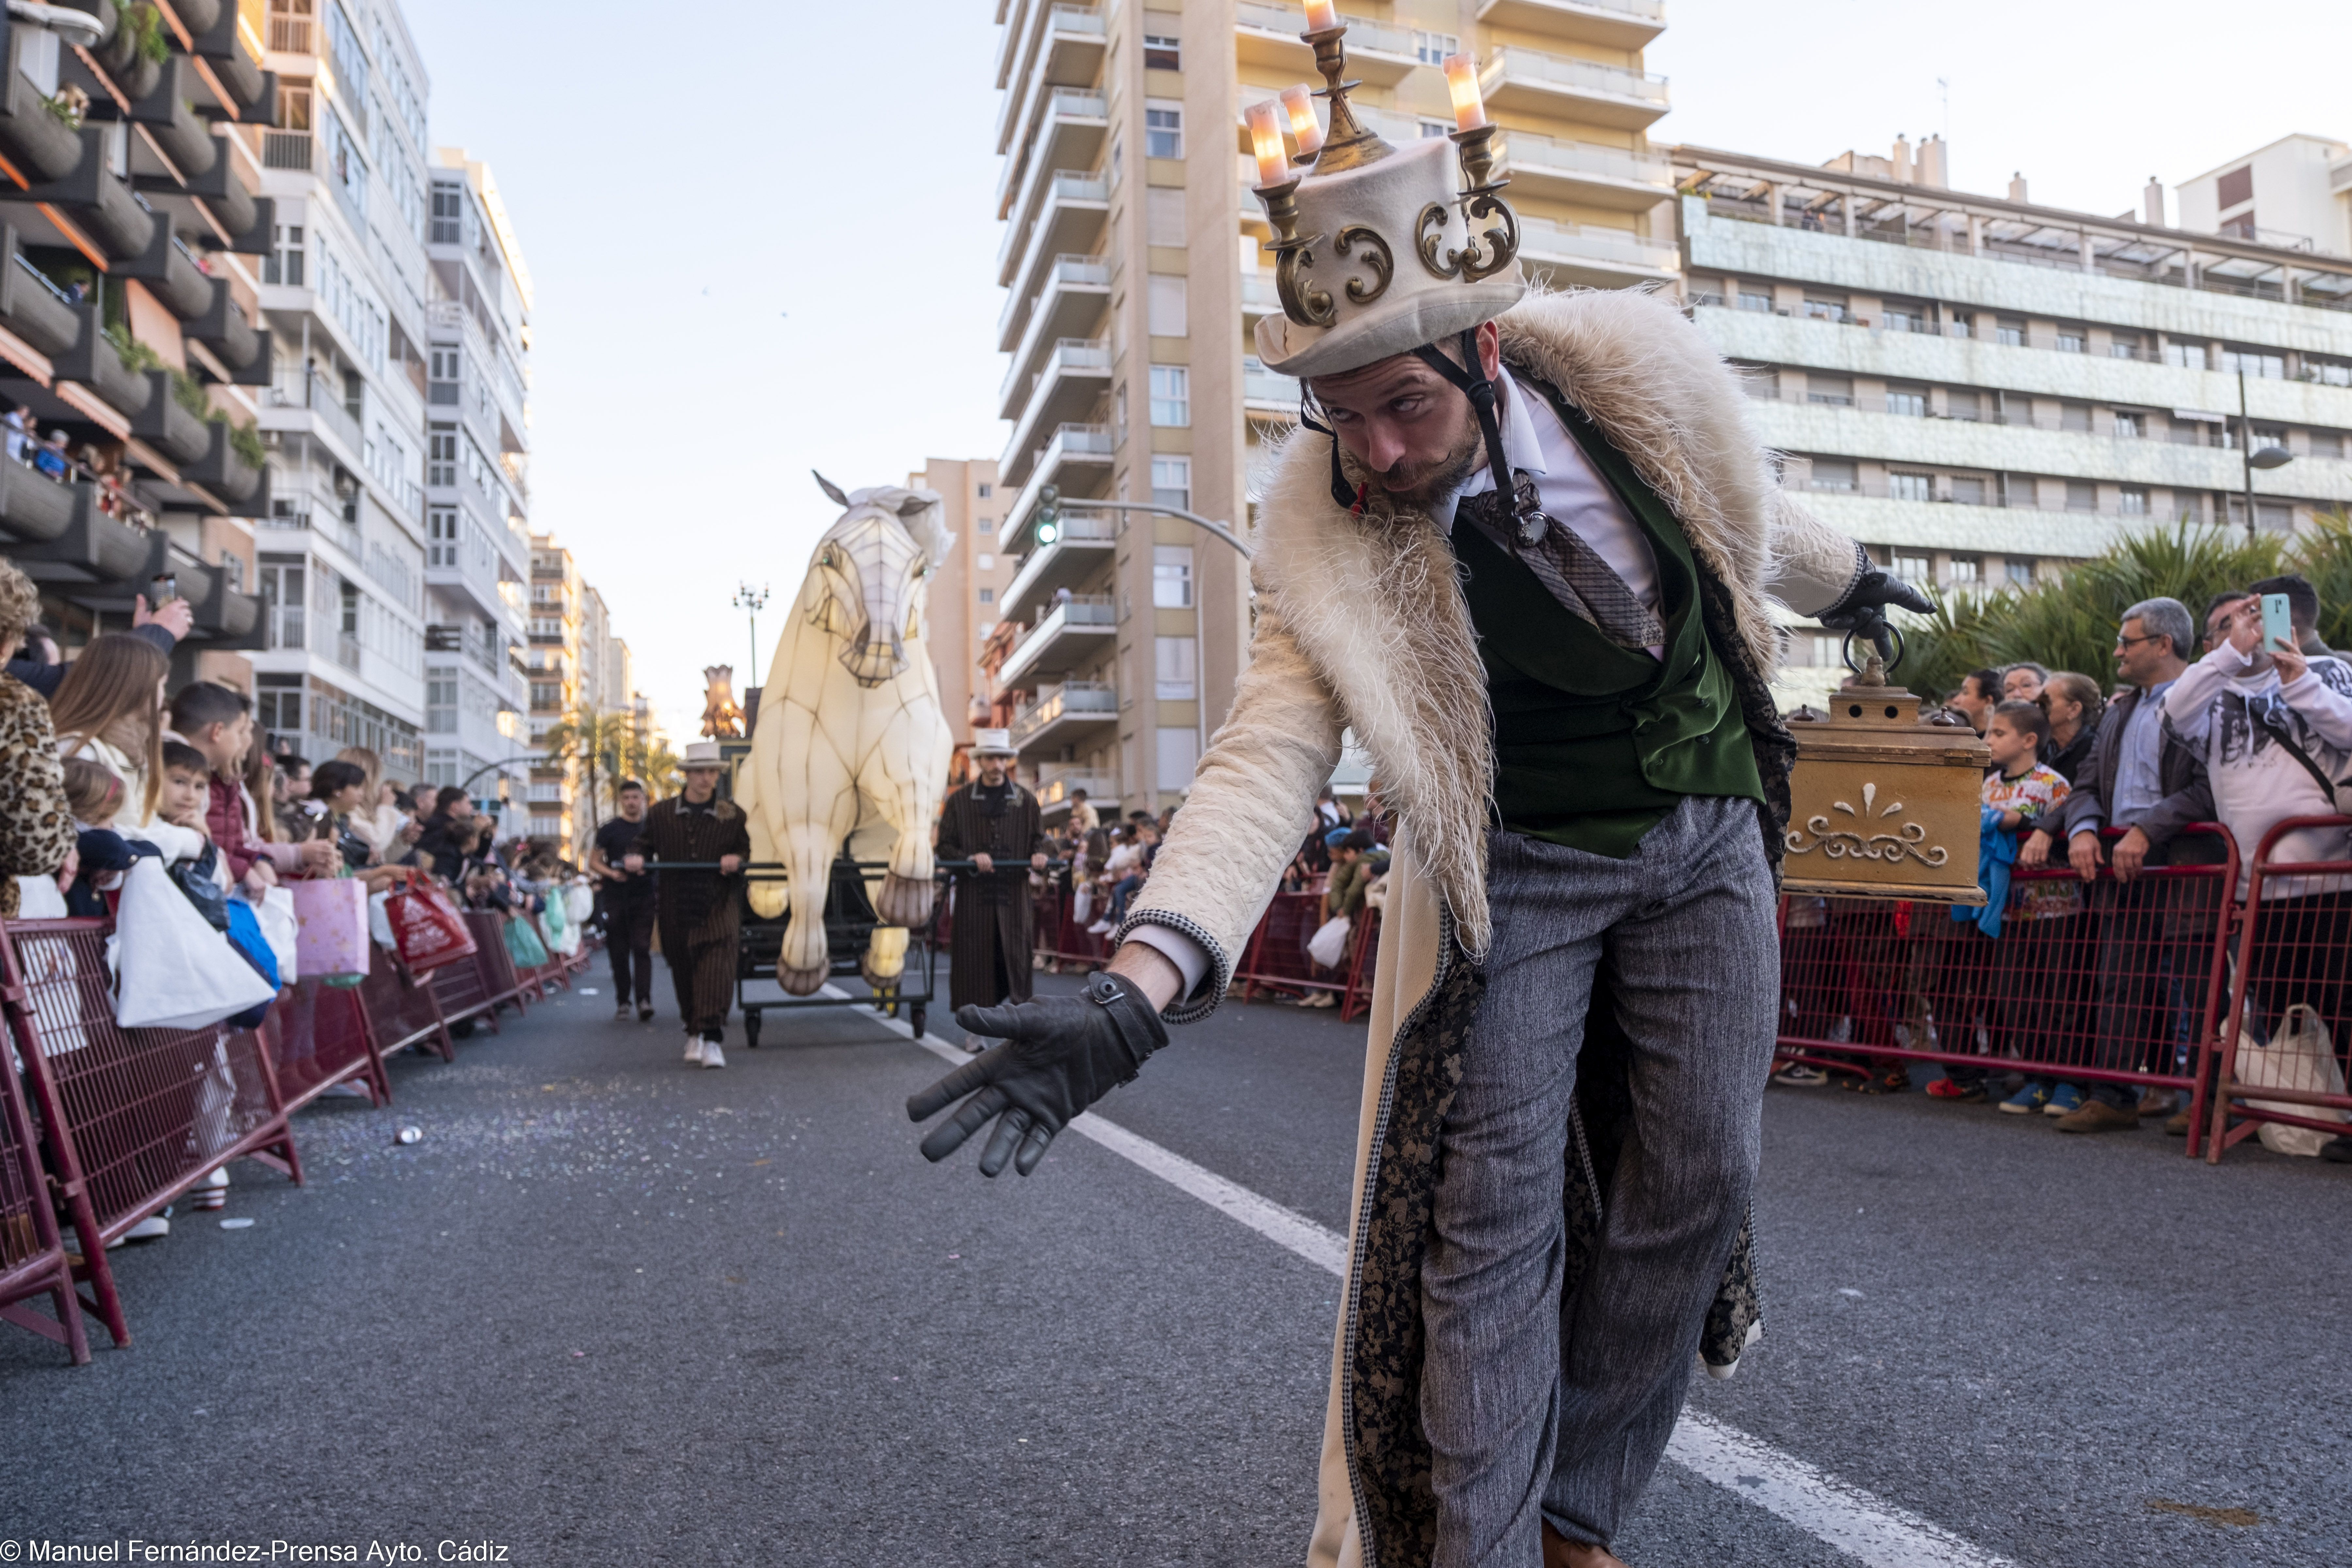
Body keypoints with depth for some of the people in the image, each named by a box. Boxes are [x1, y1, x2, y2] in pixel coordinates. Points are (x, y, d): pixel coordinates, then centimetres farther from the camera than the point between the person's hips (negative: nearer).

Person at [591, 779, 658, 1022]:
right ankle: (622, 1001, 15)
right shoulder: (609, 830, 5)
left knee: (642, 948, -9)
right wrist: (611, 873, -13)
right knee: (619, 952, 4)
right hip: (616, 898, 0)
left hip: (644, 895, 0)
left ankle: (644, 1001, -15)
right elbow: (594, 862, 6)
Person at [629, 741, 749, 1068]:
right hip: (675, 910, 2)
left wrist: (737, 860, -10)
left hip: (719, 908, -2)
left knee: (717, 971, -14)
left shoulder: (733, 815, 7)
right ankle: (694, 1032, 28)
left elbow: (746, 851, 13)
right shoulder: (660, 813, 7)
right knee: (683, 974, 10)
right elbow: (644, 844, 14)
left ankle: (712, 1039, -15)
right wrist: (635, 858, -8)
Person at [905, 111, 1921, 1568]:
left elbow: (1736, 495, 8)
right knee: (1493, 1204, -7)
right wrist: (1140, 988, -46)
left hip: (1706, 841, 4)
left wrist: (1842, 577, 29)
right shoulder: (1325, 537, -22)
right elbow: (1264, 762, -30)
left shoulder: (1630, 368, -15)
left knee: (1698, 1186, 5)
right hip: (1518, 869, -3)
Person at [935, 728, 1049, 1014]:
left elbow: (1038, 839, 16)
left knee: (1016, 958, 1)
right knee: (975, 961, -1)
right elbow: (945, 848, 4)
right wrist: (971, 859, -14)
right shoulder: (959, 800, 7)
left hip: (1015, 894, 1)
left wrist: (1038, 855, -7)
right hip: (974, 896, -1)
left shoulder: (1025, 800, 12)